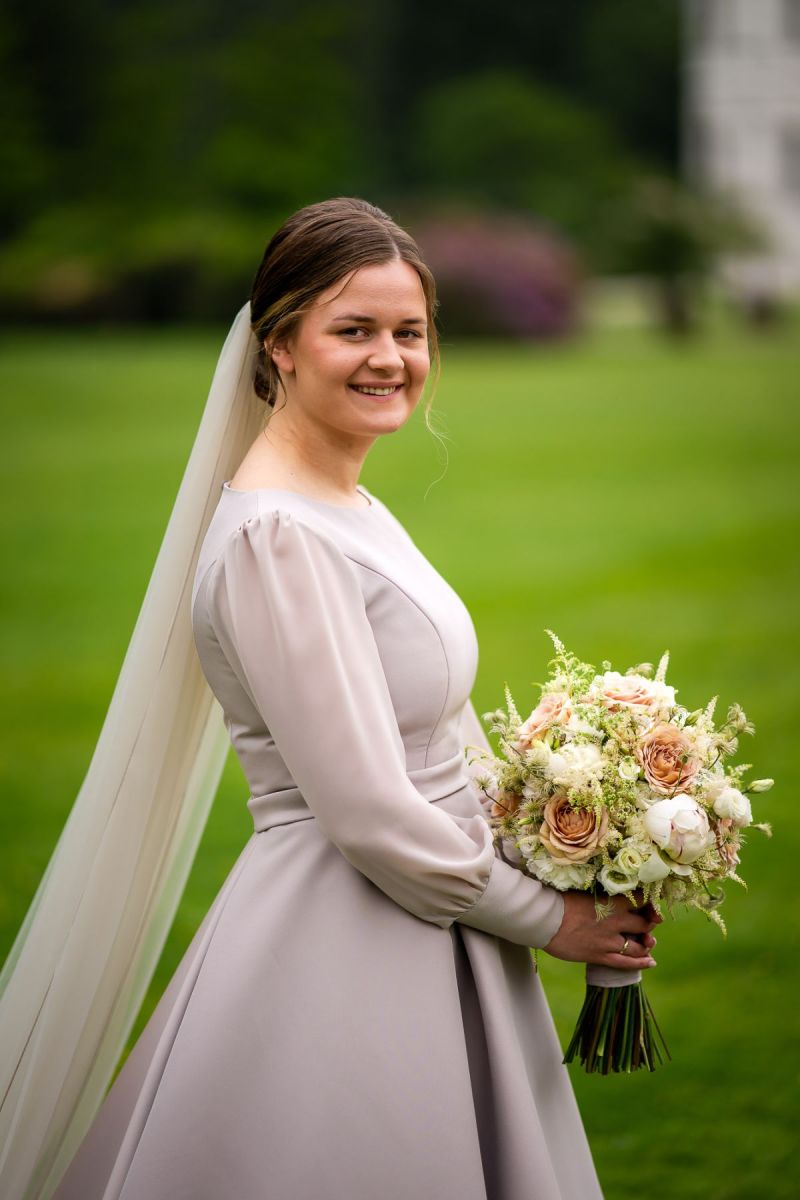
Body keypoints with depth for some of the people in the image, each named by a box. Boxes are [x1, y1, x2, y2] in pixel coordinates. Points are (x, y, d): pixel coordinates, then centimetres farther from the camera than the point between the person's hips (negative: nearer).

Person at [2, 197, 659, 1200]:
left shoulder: (351, 507, 10)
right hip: (342, 956, -9)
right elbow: (372, 816, -22)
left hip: (423, 941, 9)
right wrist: (549, 917, -11)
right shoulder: (275, 535, -20)